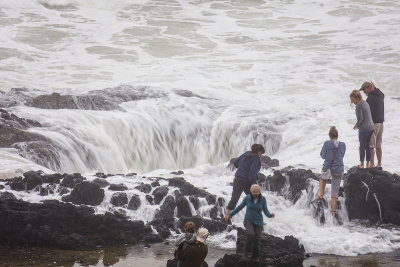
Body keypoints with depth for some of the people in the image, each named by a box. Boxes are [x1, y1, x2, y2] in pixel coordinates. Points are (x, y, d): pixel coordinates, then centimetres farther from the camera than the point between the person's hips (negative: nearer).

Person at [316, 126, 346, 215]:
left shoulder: (327, 143, -12)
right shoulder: (343, 145, -2)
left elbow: (323, 156, -2)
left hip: (327, 168, -2)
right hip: (339, 170, 2)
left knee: (323, 178, 35)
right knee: (335, 190, 11)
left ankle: (321, 195, 24)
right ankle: (333, 210, 14)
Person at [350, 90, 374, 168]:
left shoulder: (359, 106, -16)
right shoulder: (366, 103, 10)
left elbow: (360, 119, -18)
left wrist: (357, 126, 1)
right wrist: (357, 124, 14)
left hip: (363, 129, -8)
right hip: (371, 127, 8)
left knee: (362, 147, 6)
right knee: (368, 146, 15)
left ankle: (362, 164, 14)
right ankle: (368, 163, 21)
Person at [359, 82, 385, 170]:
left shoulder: (370, 98, -16)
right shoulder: (381, 95, 9)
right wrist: (375, 88, 25)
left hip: (373, 123, -9)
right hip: (380, 123, 9)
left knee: (371, 146, -3)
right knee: (378, 146, 12)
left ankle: (372, 165, -3)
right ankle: (379, 165, 15)